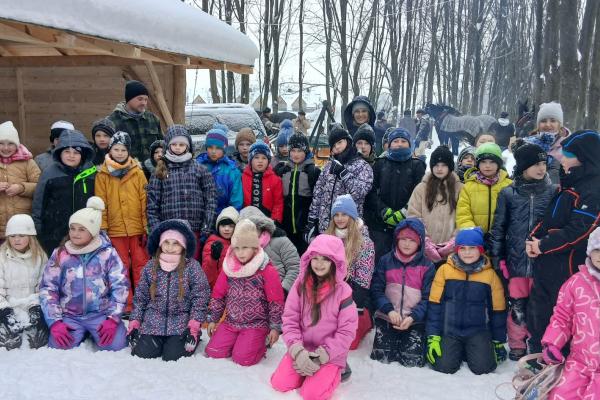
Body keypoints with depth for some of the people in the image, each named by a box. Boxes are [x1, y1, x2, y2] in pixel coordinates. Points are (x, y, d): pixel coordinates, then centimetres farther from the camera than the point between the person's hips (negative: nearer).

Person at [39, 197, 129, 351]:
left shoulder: (108, 253, -3)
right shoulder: (60, 254, 2)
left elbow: (120, 286, -4)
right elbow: (47, 288, 2)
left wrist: (113, 318, -14)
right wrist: (55, 321, -9)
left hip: (101, 313, -1)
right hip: (70, 316, 1)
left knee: (115, 345, -22)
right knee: (58, 348, -22)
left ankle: (93, 334, 10)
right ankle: (82, 334, 10)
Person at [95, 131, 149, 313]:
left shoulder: (138, 173, 3)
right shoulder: (102, 175, 3)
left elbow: (145, 201, 1)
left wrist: (147, 227, -2)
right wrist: (102, 229, -3)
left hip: (137, 228, 0)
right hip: (115, 229, 0)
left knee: (141, 265, 3)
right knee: (122, 267, 8)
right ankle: (126, 304, 16)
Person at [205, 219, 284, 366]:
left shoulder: (267, 270, -11)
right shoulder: (228, 267, 3)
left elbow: (276, 301, -8)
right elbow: (218, 295, 12)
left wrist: (275, 327, -9)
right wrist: (213, 319, 11)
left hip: (256, 324, -5)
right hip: (231, 321, 5)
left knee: (242, 358, -19)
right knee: (212, 352, -7)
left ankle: (261, 342, 12)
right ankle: (239, 340, 20)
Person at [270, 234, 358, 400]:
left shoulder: (343, 291, -13)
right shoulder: (300, 284, -4)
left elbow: (346, 332, -12)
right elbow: (290, 320, -4)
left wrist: (321, 356, -18)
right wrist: (298, 351, -19)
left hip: (330, 355, -3)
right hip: (302, 349, 3)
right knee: (279, 383, -13)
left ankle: (333, 371, 10)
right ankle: (308, 367, 14)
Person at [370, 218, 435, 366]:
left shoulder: (427, 266, 0)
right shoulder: (386, 261, 3)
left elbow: (428, 298, -4)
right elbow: (376, 290, -2)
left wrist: (413, 317, -19)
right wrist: (389, 310, -17)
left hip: (414, 321, -1)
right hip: (386, 318, 1)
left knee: (413, 362, -10)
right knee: (382, 358, -6)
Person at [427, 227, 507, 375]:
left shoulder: (490, 274, -1)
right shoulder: (445, 270, -4)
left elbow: (498, 309, 8)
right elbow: (434, 305, -2)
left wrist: (499, 342, 11)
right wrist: (433, 338, -6)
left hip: (478, 332, 1)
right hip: (450, 331, 0)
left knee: (483, 367, -19)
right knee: (444, 367, -17)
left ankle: (470, 352, 15)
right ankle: (455, 352, 16)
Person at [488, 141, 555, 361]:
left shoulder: (552, 192, 2)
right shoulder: (508, 194, 2)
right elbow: (498, 227, 6)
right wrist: (496, 257, 3)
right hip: (517, 260, 0)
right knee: (517, 306, 5)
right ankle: (517, 347, 22)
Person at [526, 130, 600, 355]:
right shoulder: (568, 184, 12)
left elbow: (579, 231, -24)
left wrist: (543, 246, -17)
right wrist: (533, 238, -1)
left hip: (568, 266, -9)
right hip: (545, 262, 9)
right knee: (538, 311, 19)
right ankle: (537, 355, 36)